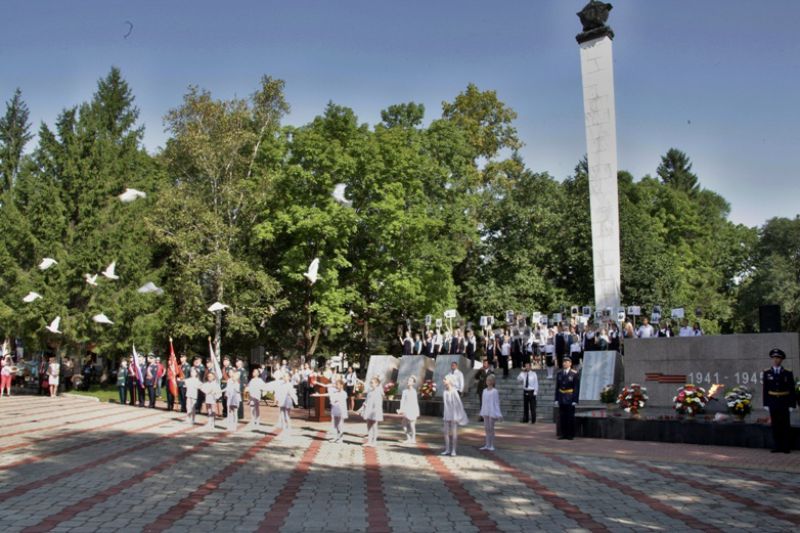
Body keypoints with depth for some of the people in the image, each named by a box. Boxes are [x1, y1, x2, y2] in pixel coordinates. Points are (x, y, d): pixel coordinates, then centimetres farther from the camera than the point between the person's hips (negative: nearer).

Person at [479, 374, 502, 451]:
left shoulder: (495, 391, -7)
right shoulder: (484, 391, 11)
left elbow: (497, 403, -7)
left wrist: (498, 414, -9)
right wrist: (482, 412, 15)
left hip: (492, 412, -6)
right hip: (486, 412, 6)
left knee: (491, 428, -1)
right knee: (486, 428, 8)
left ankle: (492, 446, 6)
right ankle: (487, 445, 15)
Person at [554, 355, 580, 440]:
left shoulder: (574, 374, -5)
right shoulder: (559, 374, 10)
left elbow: (576, 388, -7)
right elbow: (557, 387, 11)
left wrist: (575, 400, -13)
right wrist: (556, 399, 5)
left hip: (570, 400, -4)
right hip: (561, 399, 4)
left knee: (570, 417, 1)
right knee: (562, 417, 6)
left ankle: (571, 435, 7)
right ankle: (564, 434, 13)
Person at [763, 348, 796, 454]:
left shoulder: (788, 373, -1)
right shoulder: (767, 373, 3)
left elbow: (792, 390, 0)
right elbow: (765, 390, 4)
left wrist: (792, 404, -5)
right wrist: (766, 404, 1)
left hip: (784, 403, -1)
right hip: (772, 402, 1)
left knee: (785, 425, 2)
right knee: (775, 425, 4)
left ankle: (786, 447, 9)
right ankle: (777, 446, 10)